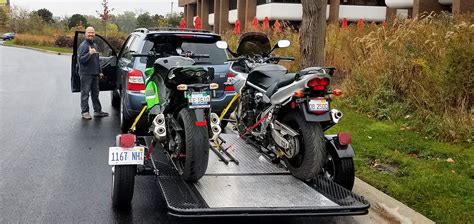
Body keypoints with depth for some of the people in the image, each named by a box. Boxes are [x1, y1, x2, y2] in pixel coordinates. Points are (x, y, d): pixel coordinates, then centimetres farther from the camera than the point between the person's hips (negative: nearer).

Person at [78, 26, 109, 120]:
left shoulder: (95, 45, 16)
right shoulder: (83, 45, -10)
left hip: (95, 74, 8)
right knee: (85, 94, -3)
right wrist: (89, 54, -34)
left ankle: (97, 111, 19)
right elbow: (81, 59, -19)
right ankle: (85, 112, 1)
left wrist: (100, 72, 22)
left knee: (95, 93, 13)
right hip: (86, 74, -8)